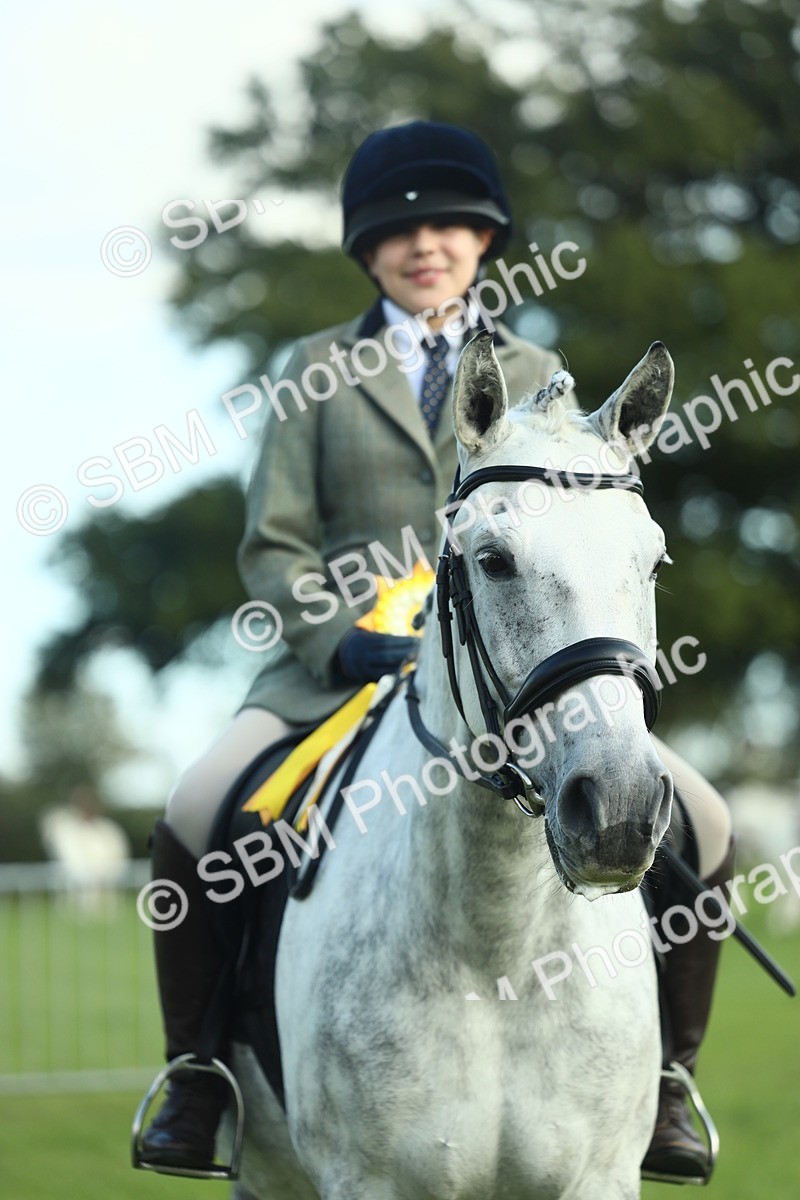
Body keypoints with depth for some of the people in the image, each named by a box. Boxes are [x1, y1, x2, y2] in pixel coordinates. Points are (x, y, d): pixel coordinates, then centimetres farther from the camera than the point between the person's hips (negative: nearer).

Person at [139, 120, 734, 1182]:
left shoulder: (537, 378, 16)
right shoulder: (320, 370, 10)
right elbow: (272, 544, 3)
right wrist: (347, 637, -15)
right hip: (339, 669, -1)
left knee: (700, 827, -15)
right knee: (192, 822, -26)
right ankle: (200, 1077, -6)